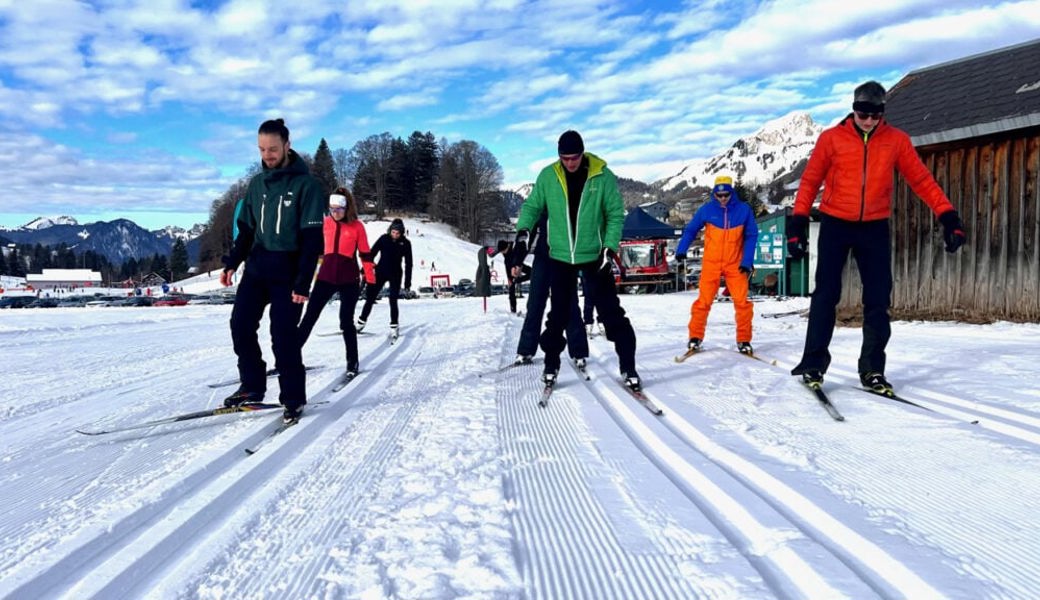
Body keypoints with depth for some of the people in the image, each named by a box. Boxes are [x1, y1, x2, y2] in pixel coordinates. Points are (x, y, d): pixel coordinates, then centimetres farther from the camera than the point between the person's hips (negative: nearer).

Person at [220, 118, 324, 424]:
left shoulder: (306, 184, -8)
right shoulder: (257, 183, 11)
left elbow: (312, 238, -12)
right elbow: (246, 229, 16)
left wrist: (303, 282, -17)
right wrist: (232, 262, 3)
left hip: (288, 270, -6)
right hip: (256, 265, 6)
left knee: (283, 336, -7)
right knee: (241, 325, 0)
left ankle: (294, 398, 7)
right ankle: (252, 387, 15)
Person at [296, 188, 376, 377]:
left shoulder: (357, 226, -5)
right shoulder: (326, 223, 4)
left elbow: (365, 254, -1)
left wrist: (371, 280, -4)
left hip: (349, 280, -3)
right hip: (326, 277, 3)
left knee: (346, 321, 0)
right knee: (309, 317, 4)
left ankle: (352, 362, 13)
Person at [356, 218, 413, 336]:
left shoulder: (405, 243, -5)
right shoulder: (384, 238, -5)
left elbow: (408, 263, -2)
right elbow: (372, 253, 0)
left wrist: (407, 282, -4)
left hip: (395, 274, -1)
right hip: (381, 272, 1)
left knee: (393, 301, -6)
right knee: (370, 297, 3)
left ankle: (394, 327, 6)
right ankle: (361, 323, 16)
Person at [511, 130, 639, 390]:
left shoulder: (603, 177, -8)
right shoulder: (547, 176, -4)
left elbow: (615, 214, -4)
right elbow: (532, 205, 3)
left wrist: (610, 248, -13)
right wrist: (523, 232, -15)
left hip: (595, 255, -1)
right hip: (560, 256, 1)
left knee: (611, 312, 1)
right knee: (558, 315, 7)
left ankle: (628, 367, 11)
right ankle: (551, 364, 24)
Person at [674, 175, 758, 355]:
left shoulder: (744, 210, -4)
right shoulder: (706, 209, -4)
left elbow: (751, 236, 1)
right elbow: (690, 230, 5)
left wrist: (747, 261, -6)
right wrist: (681, 250, -8)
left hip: (735, 264, 0)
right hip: (711, 264, 0)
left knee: (742, 302, -4)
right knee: (704, 301, -2)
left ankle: (744, 340, 8)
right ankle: (695, 337, 10)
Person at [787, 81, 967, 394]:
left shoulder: (896, 140, 1)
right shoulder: (831, 138, -3)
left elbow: (921, 179, 2)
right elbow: (810, 181, -1)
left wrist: (948, 216, -6)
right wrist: (798, 223, -7)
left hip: (875, 227, 2)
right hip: (835, 224, -2)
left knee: (878, 299, 2)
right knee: (826, 295, -2)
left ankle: (872, 368, 11)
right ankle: (814, 361, 6)